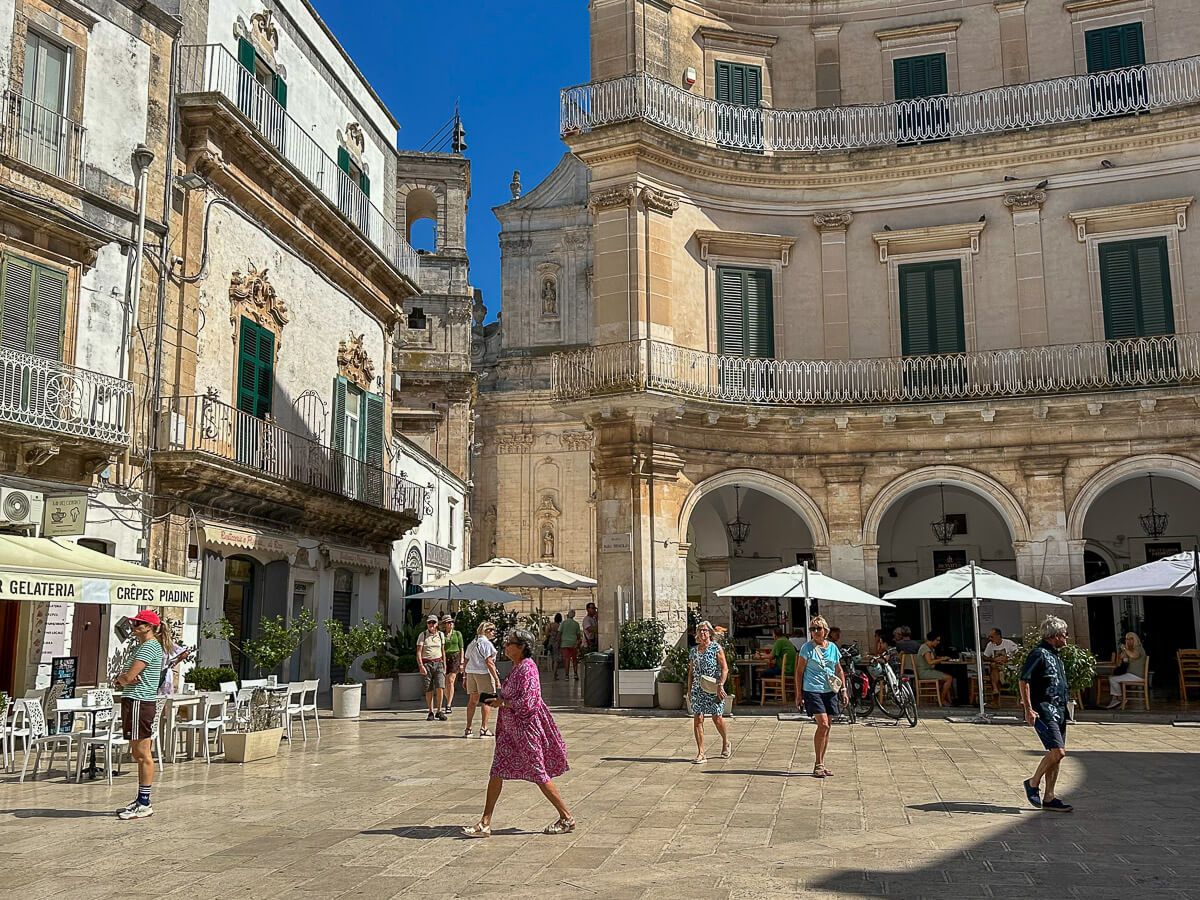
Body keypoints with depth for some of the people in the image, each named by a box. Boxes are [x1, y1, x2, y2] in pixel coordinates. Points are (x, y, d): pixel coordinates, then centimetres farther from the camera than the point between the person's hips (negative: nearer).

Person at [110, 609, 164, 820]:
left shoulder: (149, 648, -14)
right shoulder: (140, 647, 19)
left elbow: (128, 677, -20)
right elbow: (128, 677, 21)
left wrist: (120, 678, 2)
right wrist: (120, 679, -1)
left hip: (140, 702, -11)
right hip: (134, 701, 11)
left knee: (143, 754, -6)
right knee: (138, 754, 14)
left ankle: (144, 804, -2)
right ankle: (141, 800, 22)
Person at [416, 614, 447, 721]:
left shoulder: (441, 635, 10)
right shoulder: (423, 636, 0)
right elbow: (418, 653, -6)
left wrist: (444, 665, 17)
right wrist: (421, 666, -18)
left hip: (438, 663, 2)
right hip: (426, 663, -2)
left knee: (440, 687, -11)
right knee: (429, 690, 0)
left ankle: (439, 711, 1)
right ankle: (431, 712, 13)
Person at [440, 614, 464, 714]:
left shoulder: (457, 634, 7)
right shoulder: (441, 635, 7)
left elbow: (461, 648, 7)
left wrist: (461, 662, 1)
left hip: (455, 658, -2)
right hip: (444, 659, 2)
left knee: (451, 681, -15)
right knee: (445, 683, 5)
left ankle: (448, 706, -18)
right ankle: (449, 702, 26)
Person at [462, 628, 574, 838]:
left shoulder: (527, 668, -18)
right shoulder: (517, 667, 10)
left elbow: (527, 702, -24)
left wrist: (502, 703, -14)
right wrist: (499, 700, 3)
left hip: (526, 727, -9)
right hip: (511, 728, 9)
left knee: (539, 775, 0)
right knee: (497, 772, 7)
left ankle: (567, 818, 13)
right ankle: (485, 823, 12)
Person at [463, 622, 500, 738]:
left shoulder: (471, 644, 15)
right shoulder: (487, 644, -9)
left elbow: (466, 661, 16)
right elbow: (489, 662, -15)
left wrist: (465, 677, 21)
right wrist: (496, 678, -14)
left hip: (471, 673, 8)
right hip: (484, 673, -8)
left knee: (472, 701, 13)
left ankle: (468, 728, 15)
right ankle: (483, 728, -3)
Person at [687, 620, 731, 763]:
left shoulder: (716, 648, -2)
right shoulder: (693, 651, 11)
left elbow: (725, 668, -7)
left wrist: (720, 685, -17)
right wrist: (689, 689, 13)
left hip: (713, 689, -4)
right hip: (697, 690, 4)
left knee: (717, 718, 2)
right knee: (697, 719, -3)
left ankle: (726, 744, 30)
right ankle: (701, 753, 0)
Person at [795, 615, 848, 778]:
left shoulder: (833, 647, 9)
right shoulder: (807, 647, -3)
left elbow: (839, 670, 18)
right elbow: (799, 671, -1)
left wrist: (843, 689, 10)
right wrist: (799, 694, -4)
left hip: (830, 691, 5)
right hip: (812, 690, -5)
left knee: (826, 727, 8)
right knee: (823, 725, -15)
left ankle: (821, 764, 18)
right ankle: (818, 765, -7)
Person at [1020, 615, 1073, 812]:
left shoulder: (1055, 655, 17)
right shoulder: (1039, 654, -13)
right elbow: (1024, 681, -17)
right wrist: (1028, 709, -20)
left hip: (1058, 711, 10)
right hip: (1044, 711, -10)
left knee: (1056, 754, 9)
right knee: (1058, 751, -16)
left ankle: (1049, 798, 14)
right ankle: (1033, 783, 2)